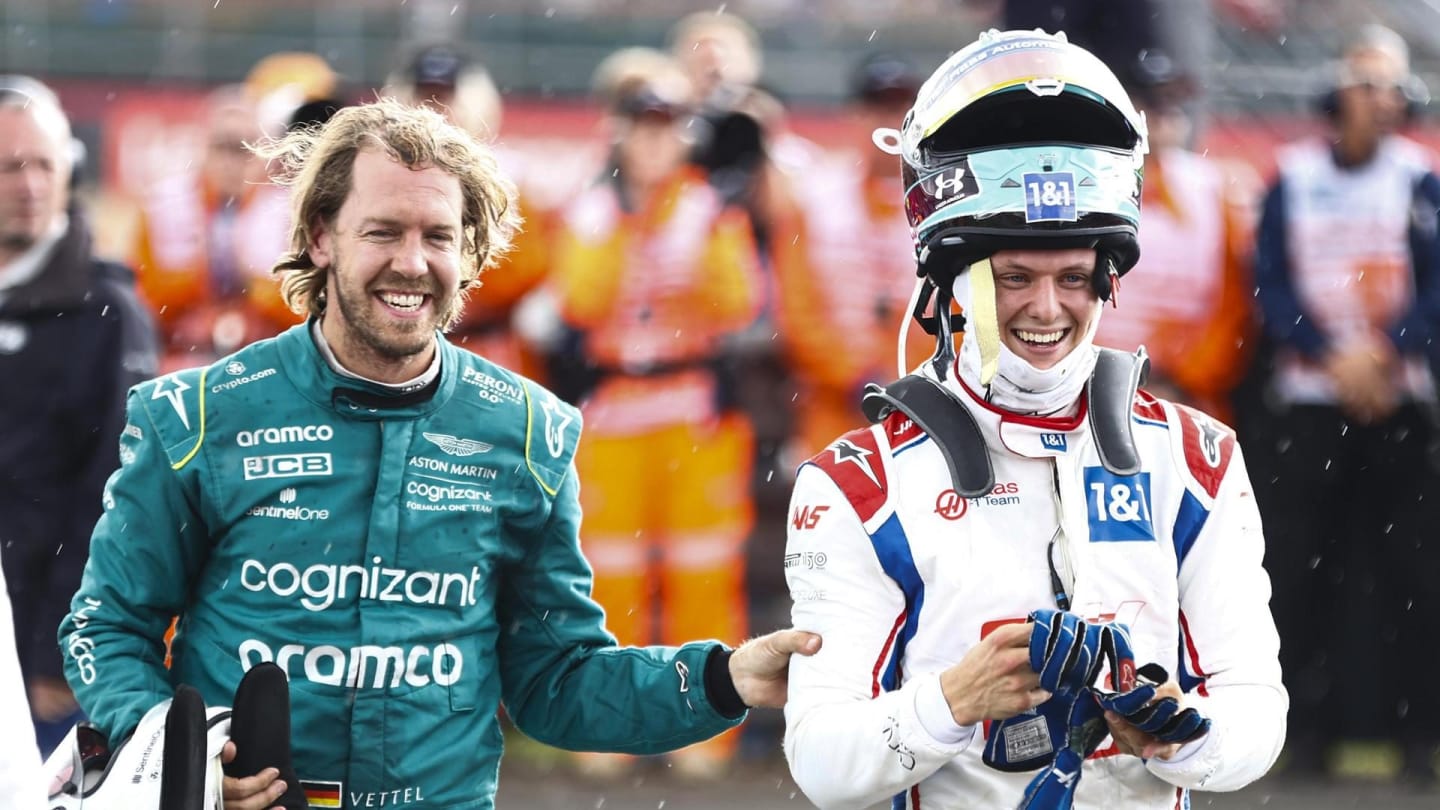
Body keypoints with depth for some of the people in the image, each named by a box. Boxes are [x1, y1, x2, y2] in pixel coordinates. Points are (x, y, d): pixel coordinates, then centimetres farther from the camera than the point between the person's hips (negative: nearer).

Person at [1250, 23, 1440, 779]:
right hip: (1306, 397, 1)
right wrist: (1333, 356, -11)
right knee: (1300, 562, -4)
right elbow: (1270, 281, 1)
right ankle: (1307, 721, 2)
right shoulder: (1294, 176, 5)